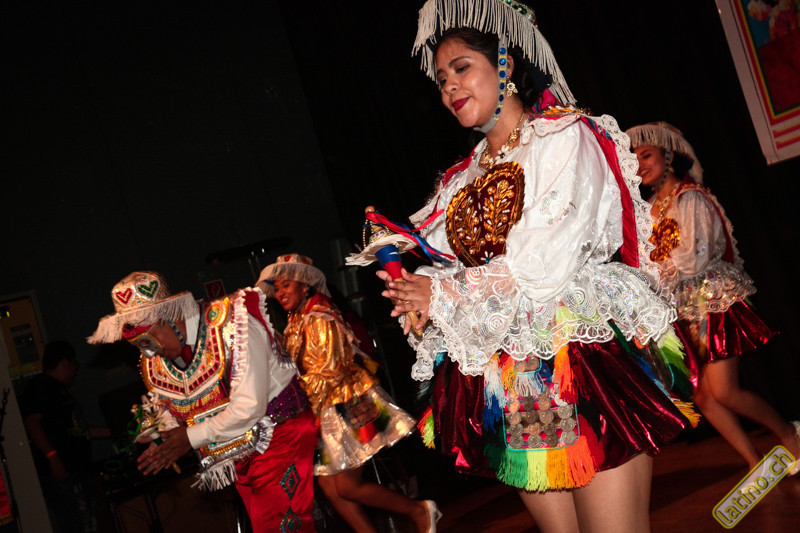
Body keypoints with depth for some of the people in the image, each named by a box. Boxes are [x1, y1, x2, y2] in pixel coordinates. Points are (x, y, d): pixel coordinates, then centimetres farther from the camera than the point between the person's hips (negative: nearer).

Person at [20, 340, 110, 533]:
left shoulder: (60, 391, 24)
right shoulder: (39, 386, -6)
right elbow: (31, 421, -19)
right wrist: (52, 456, -25)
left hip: (76, 471, 10)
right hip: (59, 473, -10)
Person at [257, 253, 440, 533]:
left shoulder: (318, 319, -13)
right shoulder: (295, 325, 15)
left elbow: (328, 371, -18)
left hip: (346, 403, -9)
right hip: (325, 412, 9)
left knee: (347, 487, -8)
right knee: (328, 483, 3)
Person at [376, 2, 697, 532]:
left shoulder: (565, 138, -1)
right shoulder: (465, 178, 18)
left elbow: (544, 268, -13)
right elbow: (460, 270, 15)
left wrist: (447, 295, -7)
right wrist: (416, 289, -6)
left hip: (583, 358, -6)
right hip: (510, 383, 6)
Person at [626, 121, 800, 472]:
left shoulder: (689, 197, -8)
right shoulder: (652, 208, 13)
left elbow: (694, 259, -16)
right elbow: (654, 264, 16)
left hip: (714, 301, -7)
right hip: (684, 311, 7)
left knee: (723, 392, -12)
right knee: (703, 397, 1)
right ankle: (757, 464, 10)